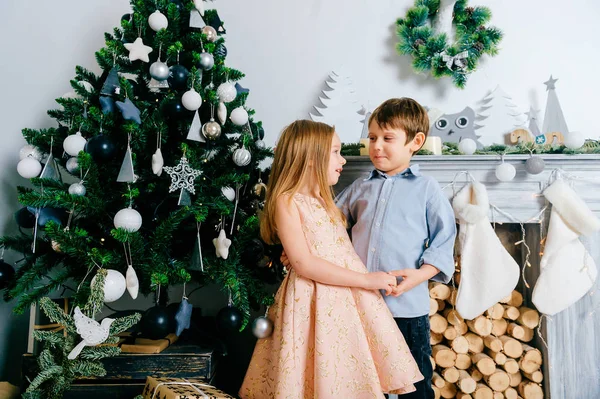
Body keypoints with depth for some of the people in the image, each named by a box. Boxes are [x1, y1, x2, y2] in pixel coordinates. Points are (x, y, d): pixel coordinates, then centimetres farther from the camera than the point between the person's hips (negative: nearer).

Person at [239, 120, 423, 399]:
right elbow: (304, 264, -19)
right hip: (314, 301, -7)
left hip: (347, 297, 8)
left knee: (351, 376, 11)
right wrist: (366, 279, -18)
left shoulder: (324, 200, 15)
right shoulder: (288, 202, -12)